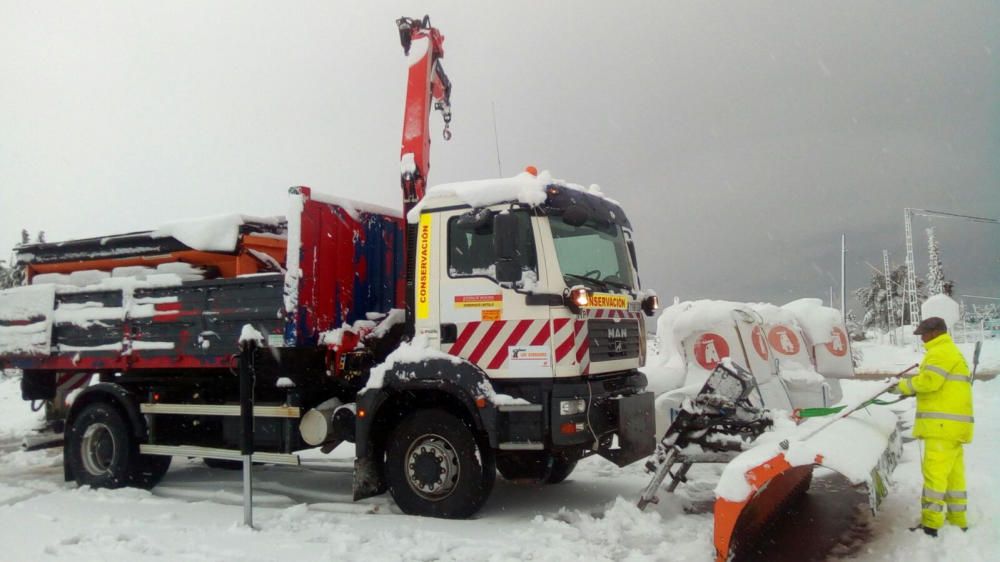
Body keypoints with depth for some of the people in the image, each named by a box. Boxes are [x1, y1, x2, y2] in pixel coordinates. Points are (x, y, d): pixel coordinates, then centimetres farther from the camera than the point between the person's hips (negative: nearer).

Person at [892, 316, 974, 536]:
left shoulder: (941, 352, -11)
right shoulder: (951, 351, 24)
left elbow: (929, 380, -23)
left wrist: (905, 386, -8)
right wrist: (912, 386, 8)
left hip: (944, 424, -11)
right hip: (951, 424, 11)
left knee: (934, 471, -11)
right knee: (953, 473, 13)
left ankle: (931, 523, -12)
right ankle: (957, 520, 19)